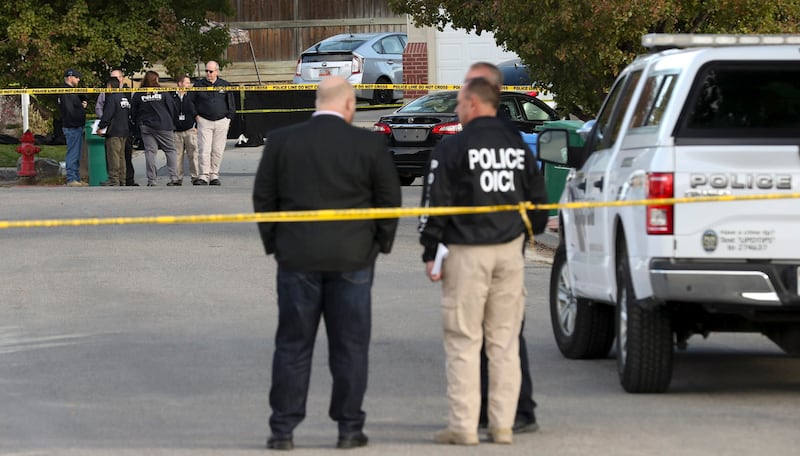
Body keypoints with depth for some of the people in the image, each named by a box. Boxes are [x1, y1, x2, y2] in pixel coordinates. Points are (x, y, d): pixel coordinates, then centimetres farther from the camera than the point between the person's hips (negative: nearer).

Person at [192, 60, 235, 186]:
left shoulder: (225, 86, 6)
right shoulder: (199, 85, 5)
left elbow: (232, 105, 12)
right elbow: (192, 103, 12)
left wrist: (228, 119, 4)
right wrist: (196, 116, 1)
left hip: (221, 122, 1)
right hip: (204, 122, -1)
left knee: (217, 151, 2)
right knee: (204, 150, -10)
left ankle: (214, 175, 10)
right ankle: (203, 176, -11)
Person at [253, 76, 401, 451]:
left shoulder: (281, 141, -1)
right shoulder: (369, 144, -5)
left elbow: (263, 197, 4)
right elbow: (389, 199, 1)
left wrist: (274, 244, 13)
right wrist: (380, 244, 14)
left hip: (297, 257, 1)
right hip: (353, 258, -1)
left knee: (292, 346, 6)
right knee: (349, 346, 7)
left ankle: (283, 429, 6)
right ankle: (349, 428, 9)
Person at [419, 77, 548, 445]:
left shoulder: (452, 149, -8)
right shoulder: (519, 146, 9)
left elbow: (436, 203, -9)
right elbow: (537, 198, 16)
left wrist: (430, 252, -3)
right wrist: (532, 230, 29)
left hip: (467, 253, -5)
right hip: (510, 250, 5)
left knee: (463, 342, -1)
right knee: (505, 342, 8)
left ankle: (463, 426, -3)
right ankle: (503, 425, 8)